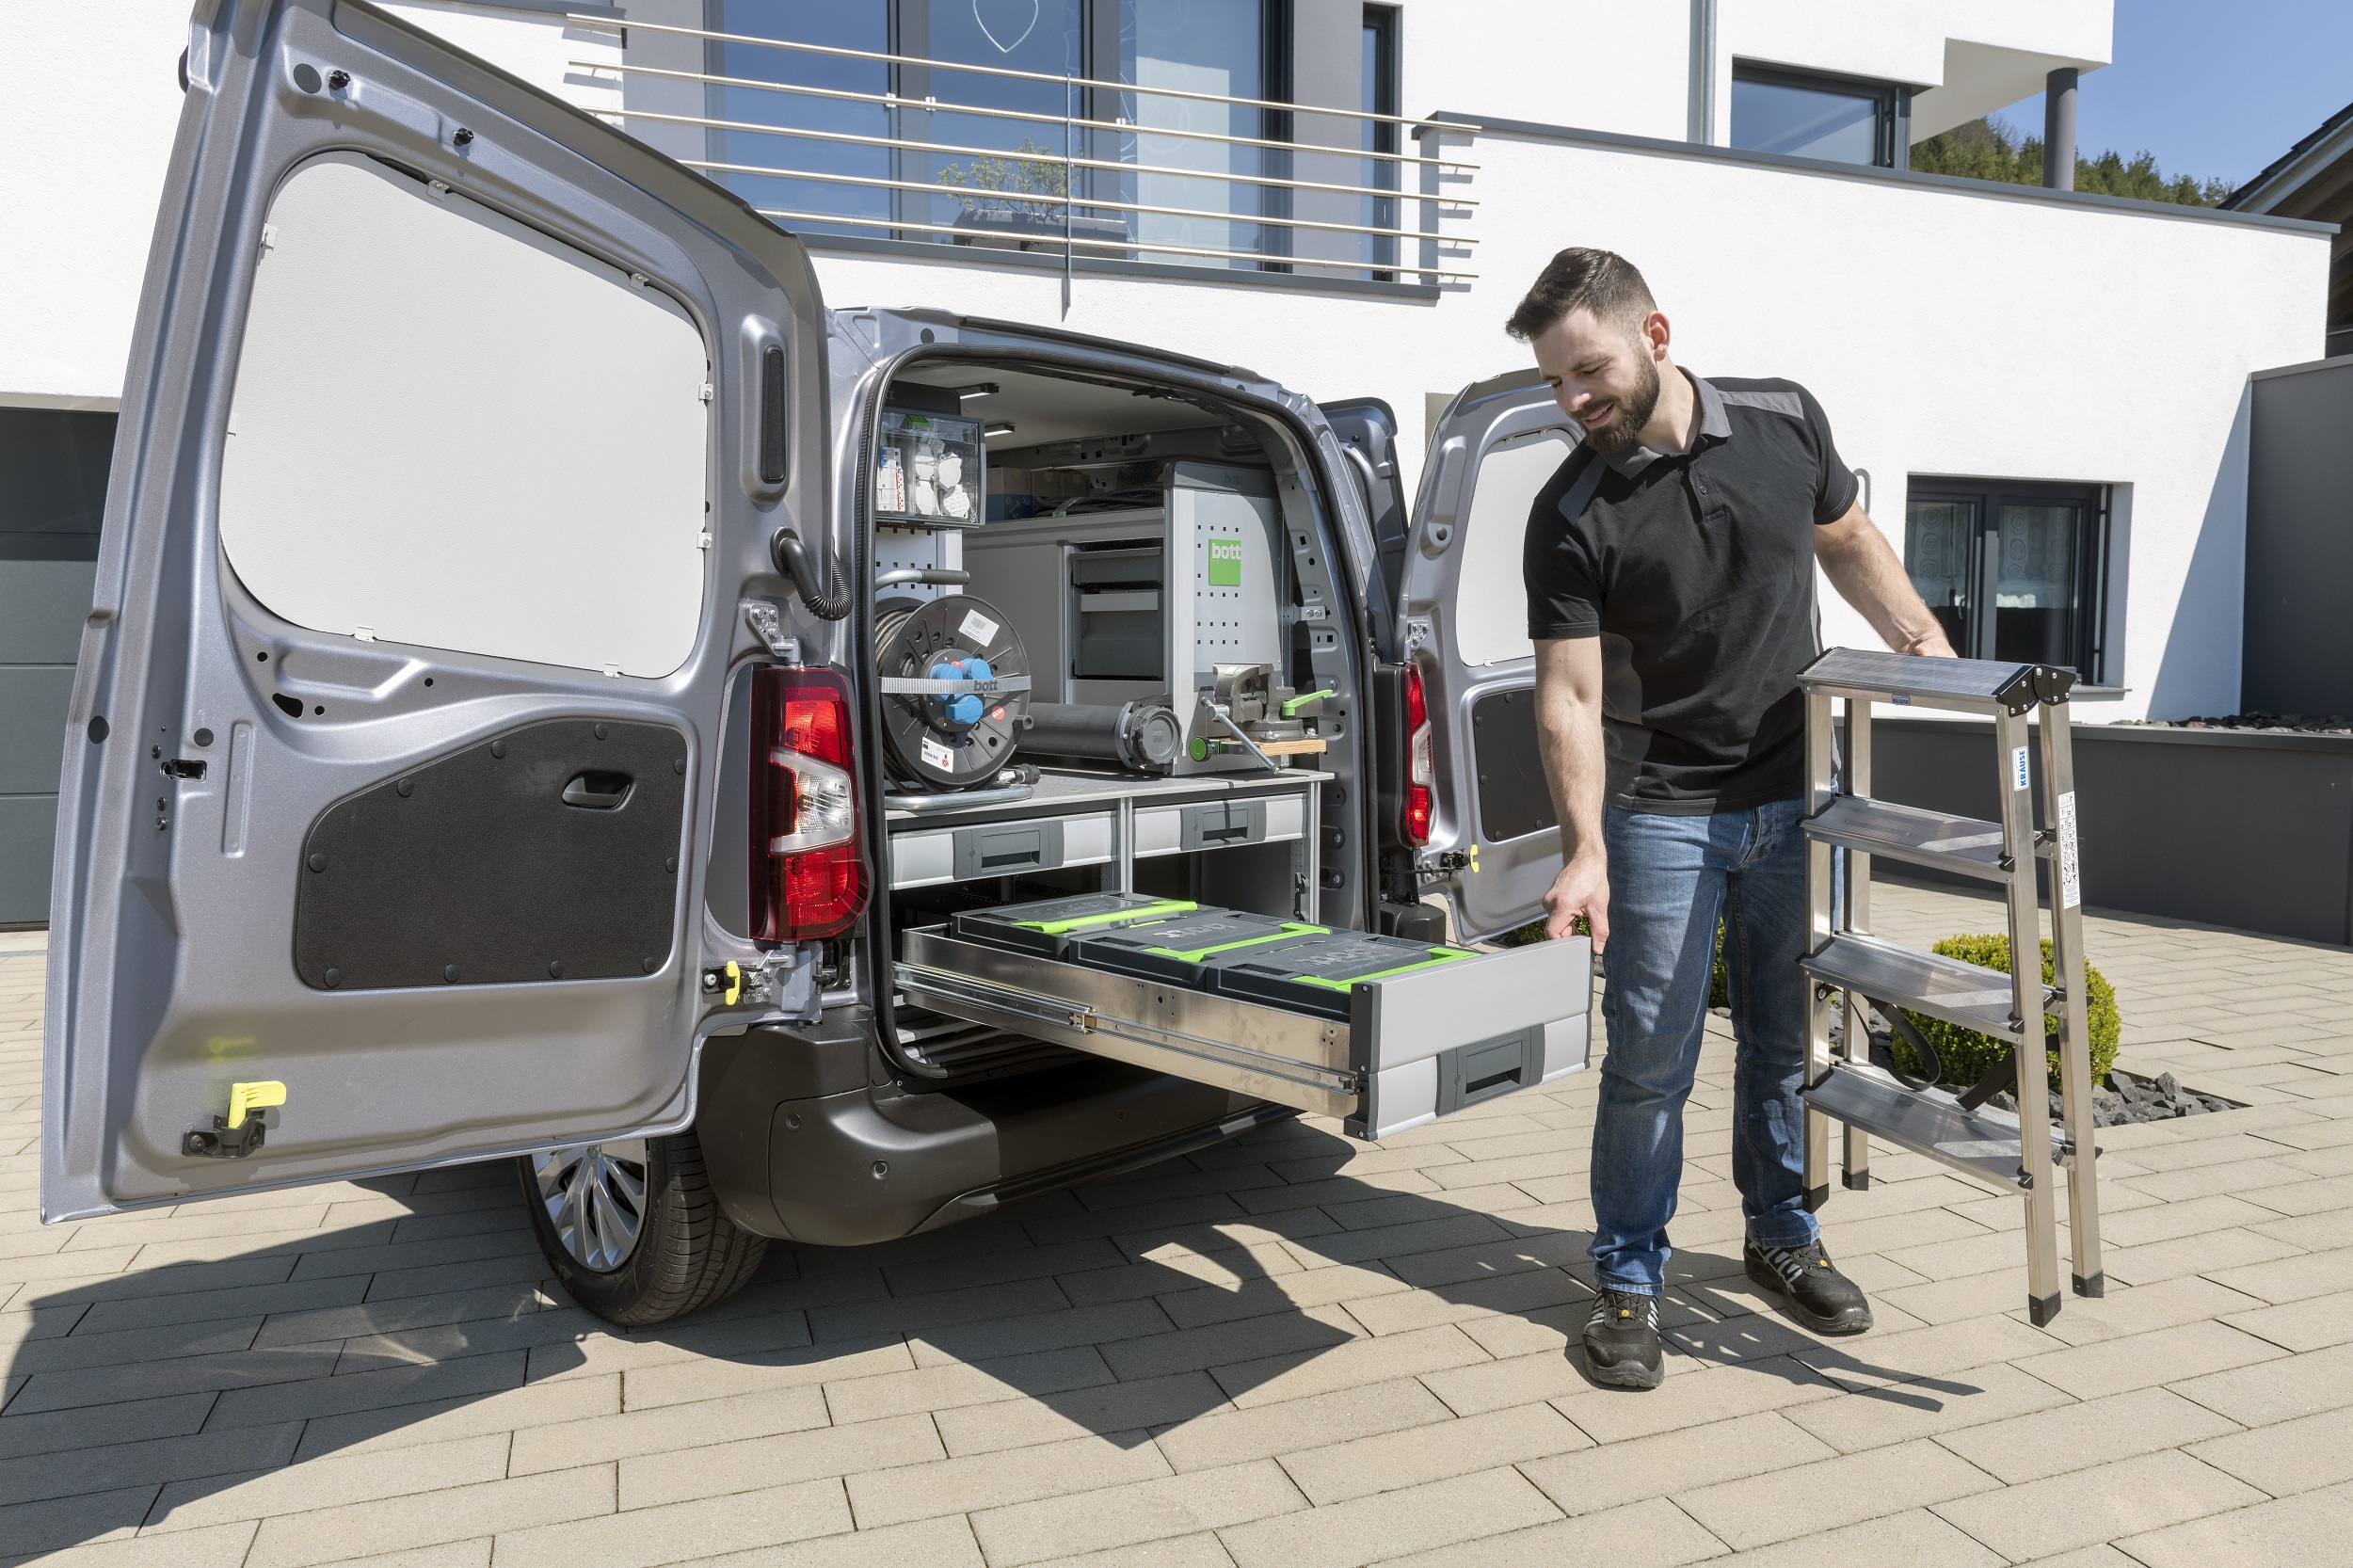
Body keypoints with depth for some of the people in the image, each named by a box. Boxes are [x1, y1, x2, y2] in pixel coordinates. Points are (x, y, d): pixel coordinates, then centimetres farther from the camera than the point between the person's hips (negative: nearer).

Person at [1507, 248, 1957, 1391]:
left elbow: (1848, 541, 16)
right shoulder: (1570, 515, -13)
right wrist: (1583, 850, -27)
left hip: (1796, 795, 4)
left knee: (1789, 1039, 15)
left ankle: (1782, 1234, 35)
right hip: (1664, 813, -3)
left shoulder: (1784, 423, -2)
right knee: (1650, 1060, -1)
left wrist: (1922, 641, 4)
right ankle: (1629, 1278, 17)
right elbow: (1569, 697, -17)